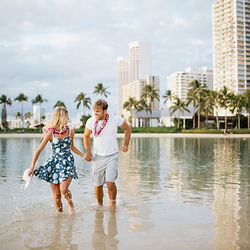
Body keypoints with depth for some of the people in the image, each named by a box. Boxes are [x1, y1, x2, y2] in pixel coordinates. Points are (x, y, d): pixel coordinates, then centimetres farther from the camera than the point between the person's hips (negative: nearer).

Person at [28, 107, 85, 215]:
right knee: (57, 196, 0)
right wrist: (32, 167, -11)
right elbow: (38, 150, -3)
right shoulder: (50, 133, -7)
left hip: (68, 163, 1)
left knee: (63, 189, -20)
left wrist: (83, 155, 16)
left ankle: (71, 204, 9)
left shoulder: (70, 131, 3)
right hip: (55, 163, -1)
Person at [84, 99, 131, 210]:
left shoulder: (116, 119, -10)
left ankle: (113, 201, 12)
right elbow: (86, 136, 12)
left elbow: (127, 129, 9)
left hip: (112, 156, -2)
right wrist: (88, 152, 1)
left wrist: (126, 145, 3)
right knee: (98, 185, 6)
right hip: (98, 157, 2)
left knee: (110, 182, -17)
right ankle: (100, 206, 31)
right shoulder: (91, 121, -6)